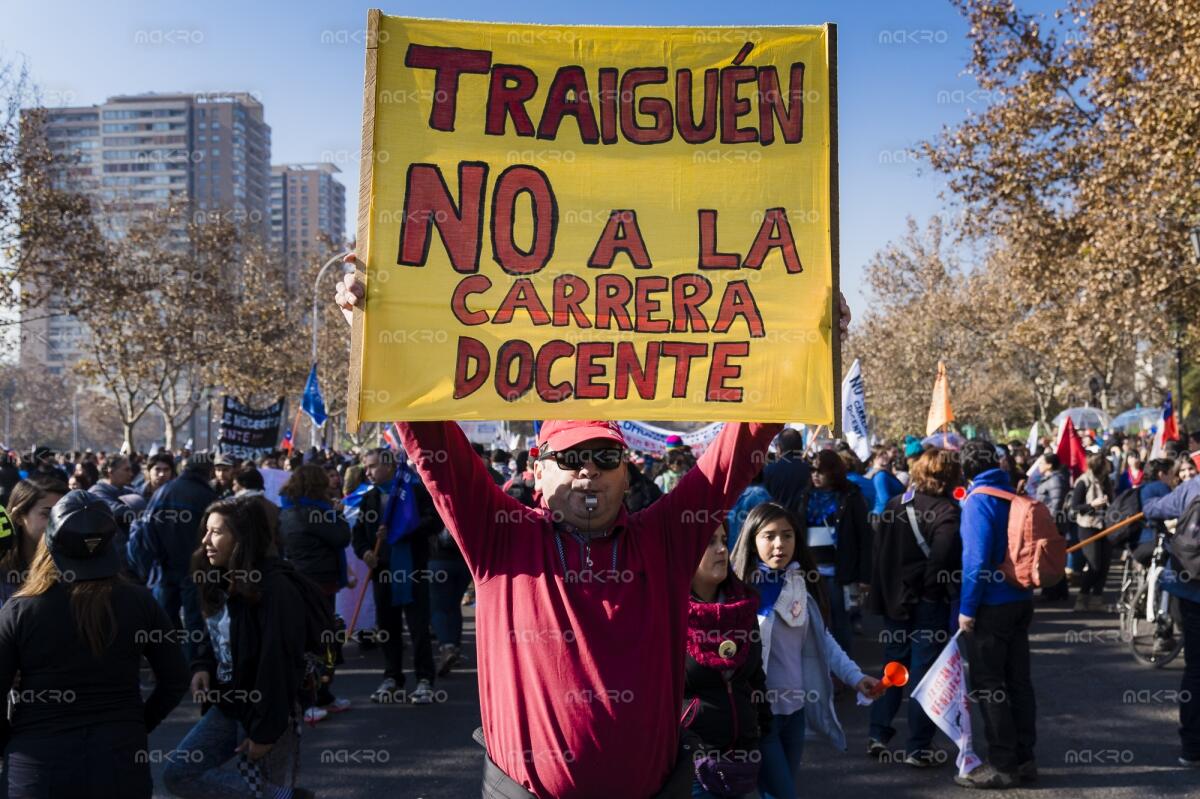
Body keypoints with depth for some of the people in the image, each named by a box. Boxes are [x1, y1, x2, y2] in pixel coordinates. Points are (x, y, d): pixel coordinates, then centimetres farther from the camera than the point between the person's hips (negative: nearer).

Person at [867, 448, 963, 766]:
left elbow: (879, 550, 10)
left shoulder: (893, 505, 5)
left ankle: (878, 734, 20)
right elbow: (946, 560, -24)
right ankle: (918, 748, 7)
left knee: (893, 663, 17)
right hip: (929, 603, -6)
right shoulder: (946, 512, -15)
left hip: (894, 598, 6)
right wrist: (954, 593, -11)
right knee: (924, 671, 2)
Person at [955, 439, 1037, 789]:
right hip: (1020, 601, 8)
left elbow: (976, 558, -20)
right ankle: (1023, 758, 22)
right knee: (1017, 680, 14)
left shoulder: (978, 500, -15)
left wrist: (967, 607, -16)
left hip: (991, 605, -8)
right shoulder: (1013, 496, 8)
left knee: (988, 685, 0)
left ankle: (1003, 765, 5)